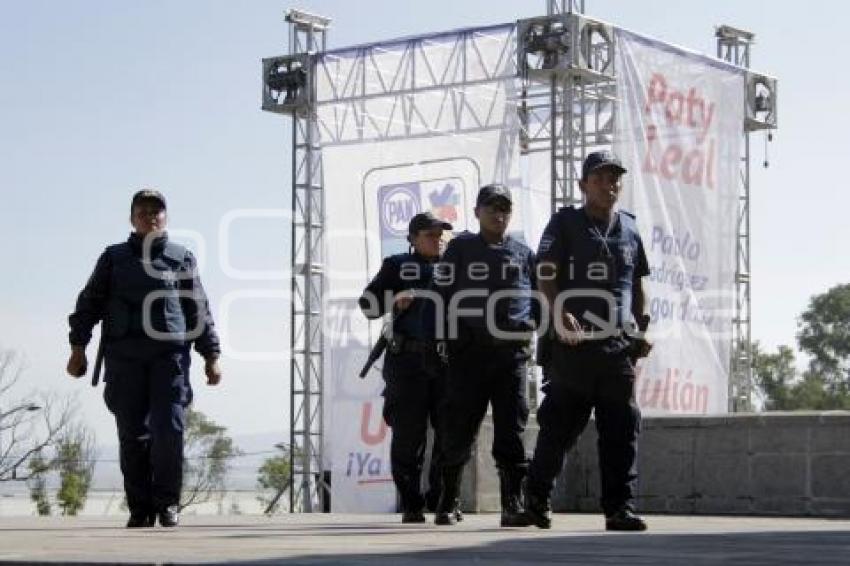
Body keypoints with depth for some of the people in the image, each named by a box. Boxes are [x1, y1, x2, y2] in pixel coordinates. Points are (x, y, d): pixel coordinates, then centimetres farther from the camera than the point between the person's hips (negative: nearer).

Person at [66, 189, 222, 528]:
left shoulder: (182, 258, 15)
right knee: (133, 435, -1)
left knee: (168, 429, -12)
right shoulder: (114, 258, 15)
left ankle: (167, 503, -1)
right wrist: (78, 346, 1)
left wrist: (211, 355, 6)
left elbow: (199, 310, 13)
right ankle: (140, 508, 5)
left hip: (170, 353, -1)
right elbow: (90, 303, 11)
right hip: (124, 357, 1)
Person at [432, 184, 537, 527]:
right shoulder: (460, 249, 9)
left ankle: (513, 505, -3)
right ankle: (447, 504, 15)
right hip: (469, 354, -1)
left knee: (511, 433, -3)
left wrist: (527, 330, 4)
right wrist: (451, 337, -5)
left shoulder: (523, 254, 14)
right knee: (459, 431, 3)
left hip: (512, 354, 1)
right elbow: (443, 296, 4)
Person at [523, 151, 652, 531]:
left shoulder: (630, 228, 16)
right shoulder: (564, 223, 3)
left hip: (619, 344, 4)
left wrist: (640, 329, 14)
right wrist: (561, 313, -19)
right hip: (572, 343, -4)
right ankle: (536, 495, 21)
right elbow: (546, 276, -5)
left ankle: (620, 507, 0)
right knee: (561, 424, 3)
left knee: (622, 429, -2)